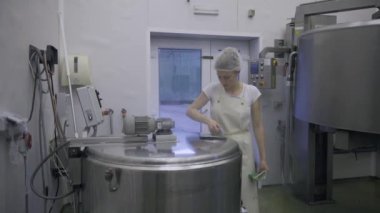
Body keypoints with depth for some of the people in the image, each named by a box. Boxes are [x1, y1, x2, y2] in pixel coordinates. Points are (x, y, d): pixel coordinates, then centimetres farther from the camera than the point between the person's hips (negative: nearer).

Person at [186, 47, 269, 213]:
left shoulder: (251, 92, -6)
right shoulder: (212, 89, -5)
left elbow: (257, 127, -2)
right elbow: (190, 110, -2)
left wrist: (263, 158, -1)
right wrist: (207, 120, -21)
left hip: (242, 149, -1)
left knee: (245, 195, 7)